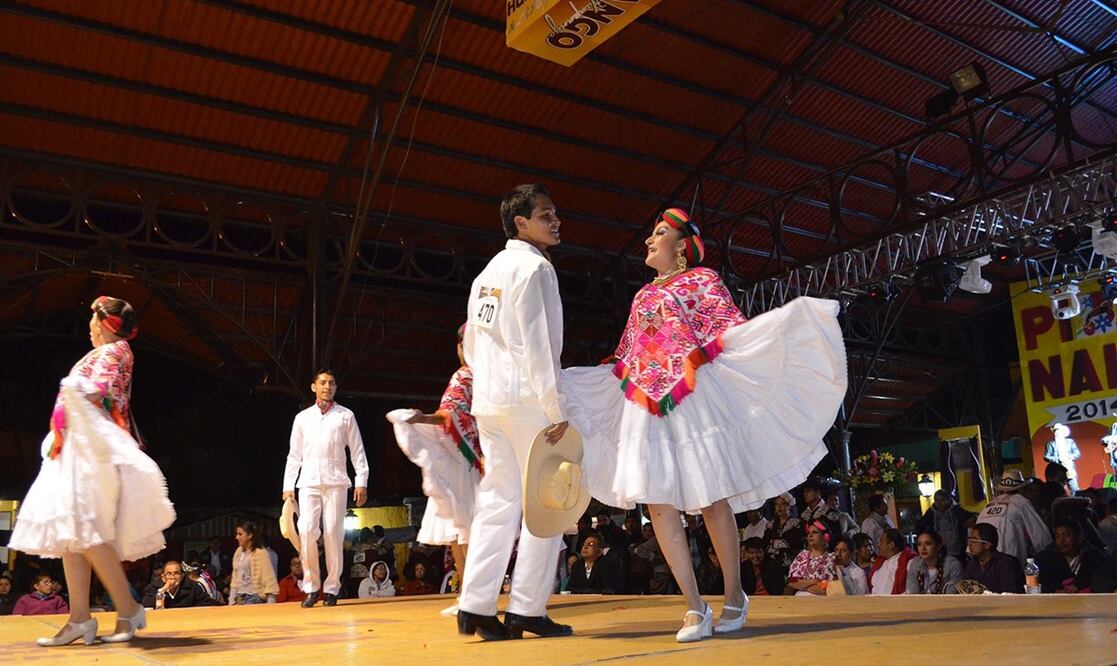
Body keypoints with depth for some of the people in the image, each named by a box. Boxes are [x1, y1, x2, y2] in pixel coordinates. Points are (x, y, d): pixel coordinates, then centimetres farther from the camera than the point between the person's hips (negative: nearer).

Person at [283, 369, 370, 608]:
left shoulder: (345, 416, 10)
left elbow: (357, 451, 7)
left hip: (336, 482, -1)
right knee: (307, 532, -10)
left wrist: (361, 481, -3)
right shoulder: (302, 418, 15)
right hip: (309, 483, 1)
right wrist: (288, 485, 7)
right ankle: (311, 588, -1)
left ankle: (331, 589, 3)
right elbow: (294, 455, 15)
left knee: (333, 534, -4)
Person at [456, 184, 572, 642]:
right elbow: (537, 342, -15)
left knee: (497, 501, 9)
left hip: (488, 400, 8)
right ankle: (527, 610, 0)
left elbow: (472, 344, 20)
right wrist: (556, 410, -16)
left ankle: (476, 607, 7)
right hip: (527, 398, -8)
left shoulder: (487, 272, 19)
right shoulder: (534, 266, -7)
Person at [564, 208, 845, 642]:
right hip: (647, 406, 5)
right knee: (658, 501, -6)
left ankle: (734, 595, 15)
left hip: (693, 398, -5)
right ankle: (695, 607, -2)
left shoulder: (702, 279, 8)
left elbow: (732, 332, -3)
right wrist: (559, 380, 23)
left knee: (711, 498, -3)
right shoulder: (642, 296, 23)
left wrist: (789, 318, -19)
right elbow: (625, 362, 22)